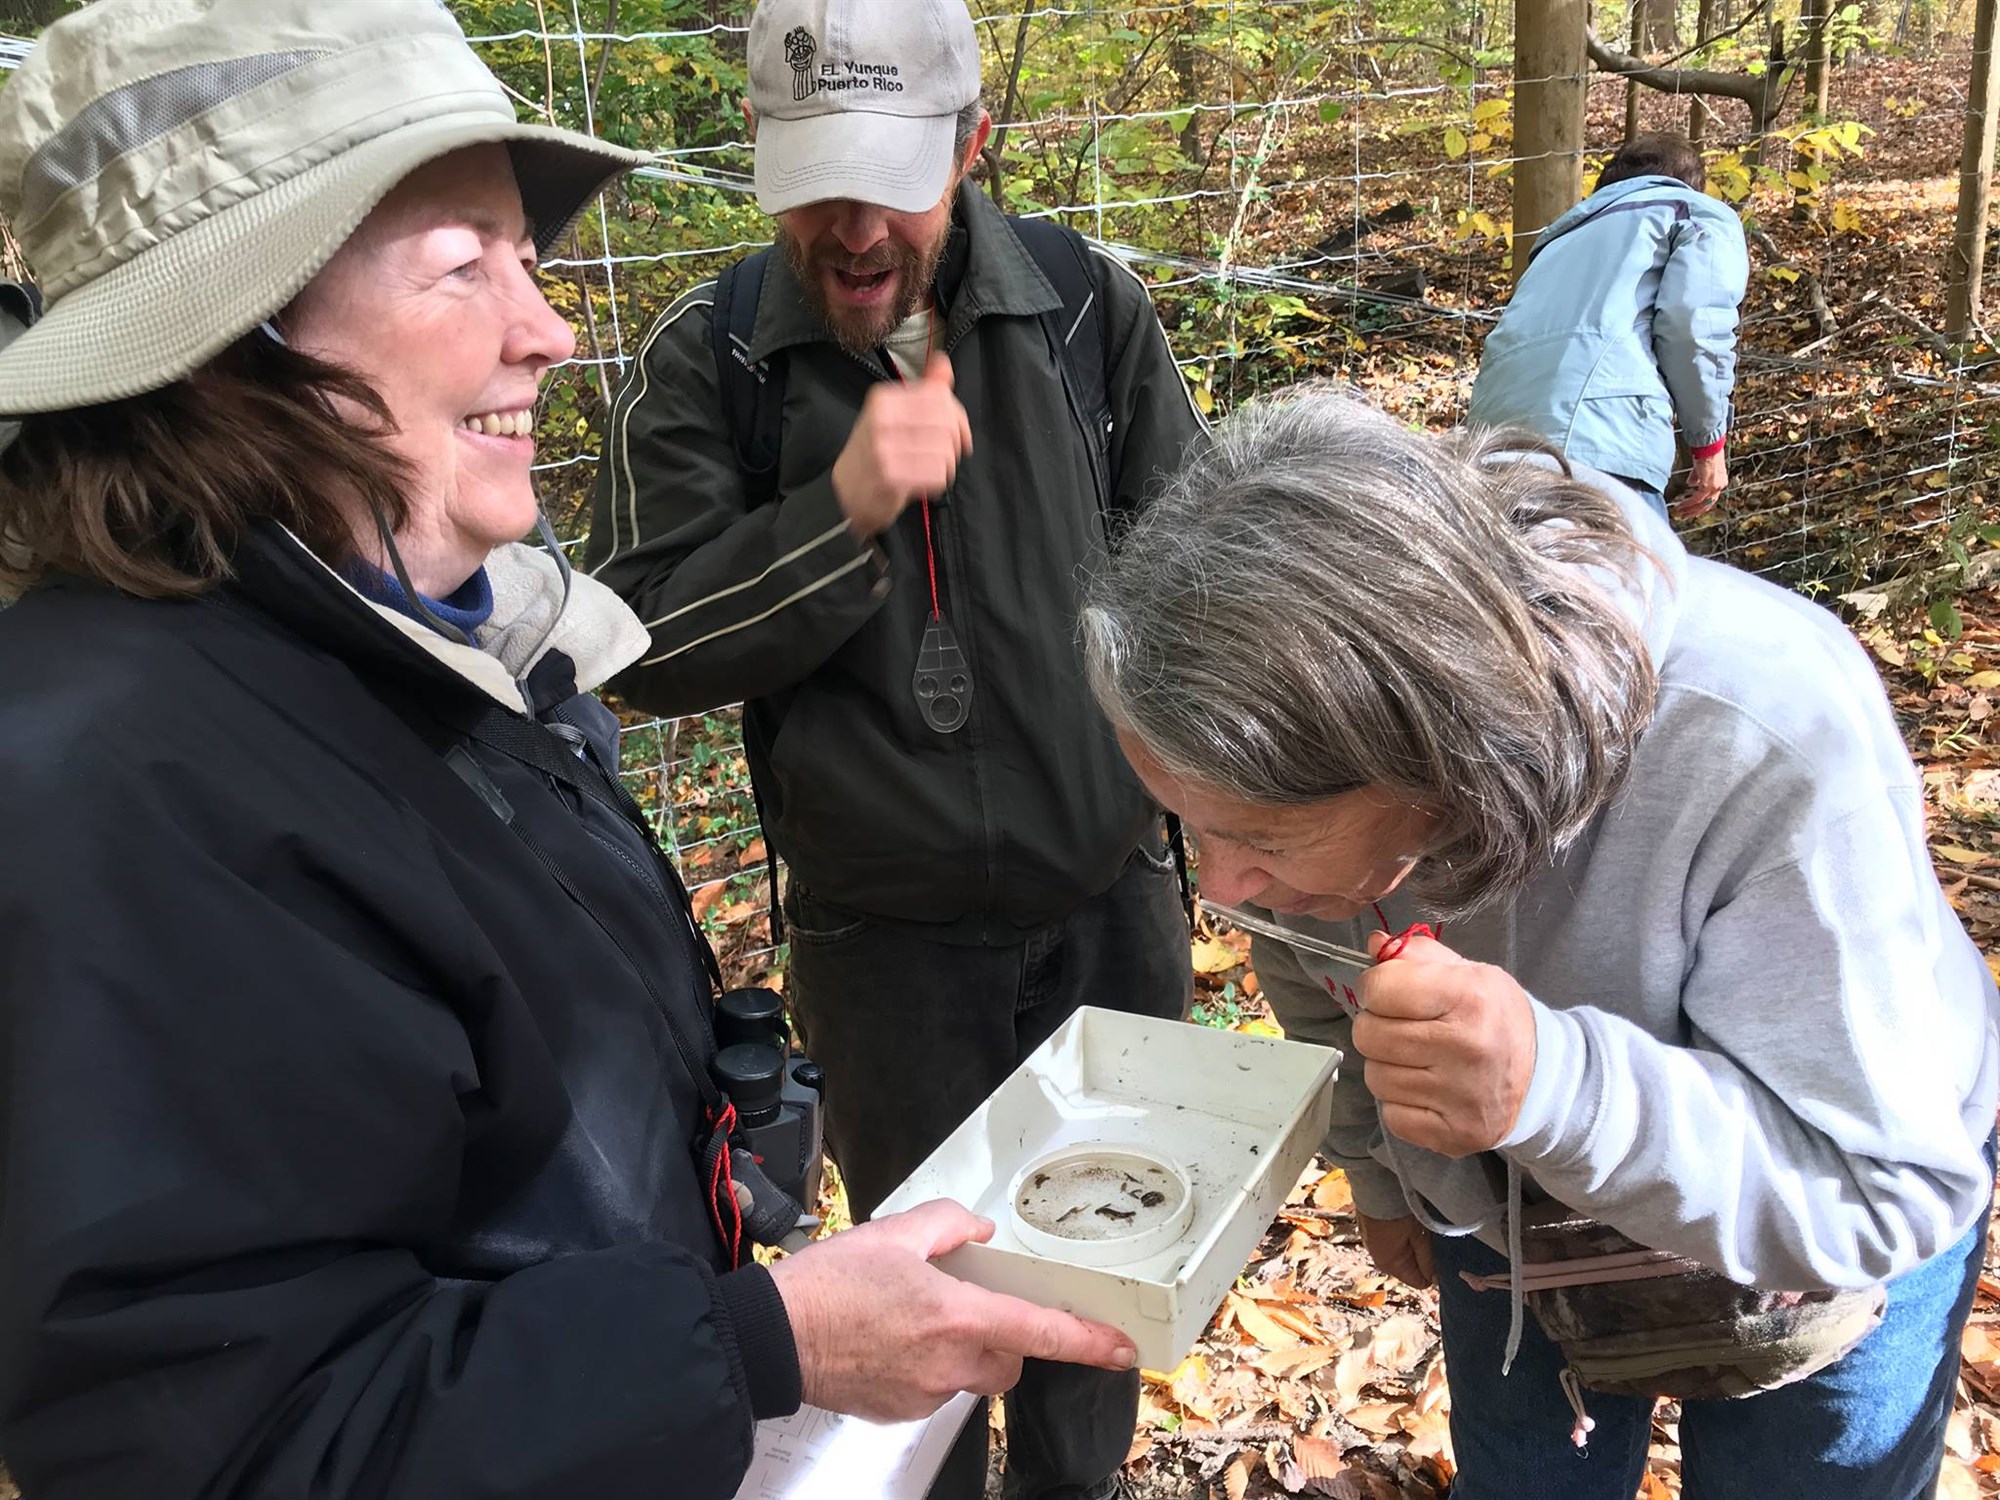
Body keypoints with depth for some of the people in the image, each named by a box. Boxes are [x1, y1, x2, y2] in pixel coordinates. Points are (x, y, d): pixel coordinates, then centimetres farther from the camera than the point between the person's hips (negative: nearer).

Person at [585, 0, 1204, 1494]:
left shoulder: (1091, 306, -5)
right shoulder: (706, 363, -9)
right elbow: (647, 643, -13)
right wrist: (842, 509, -26)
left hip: (1111, 895, 3)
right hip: (884, 933, -2)